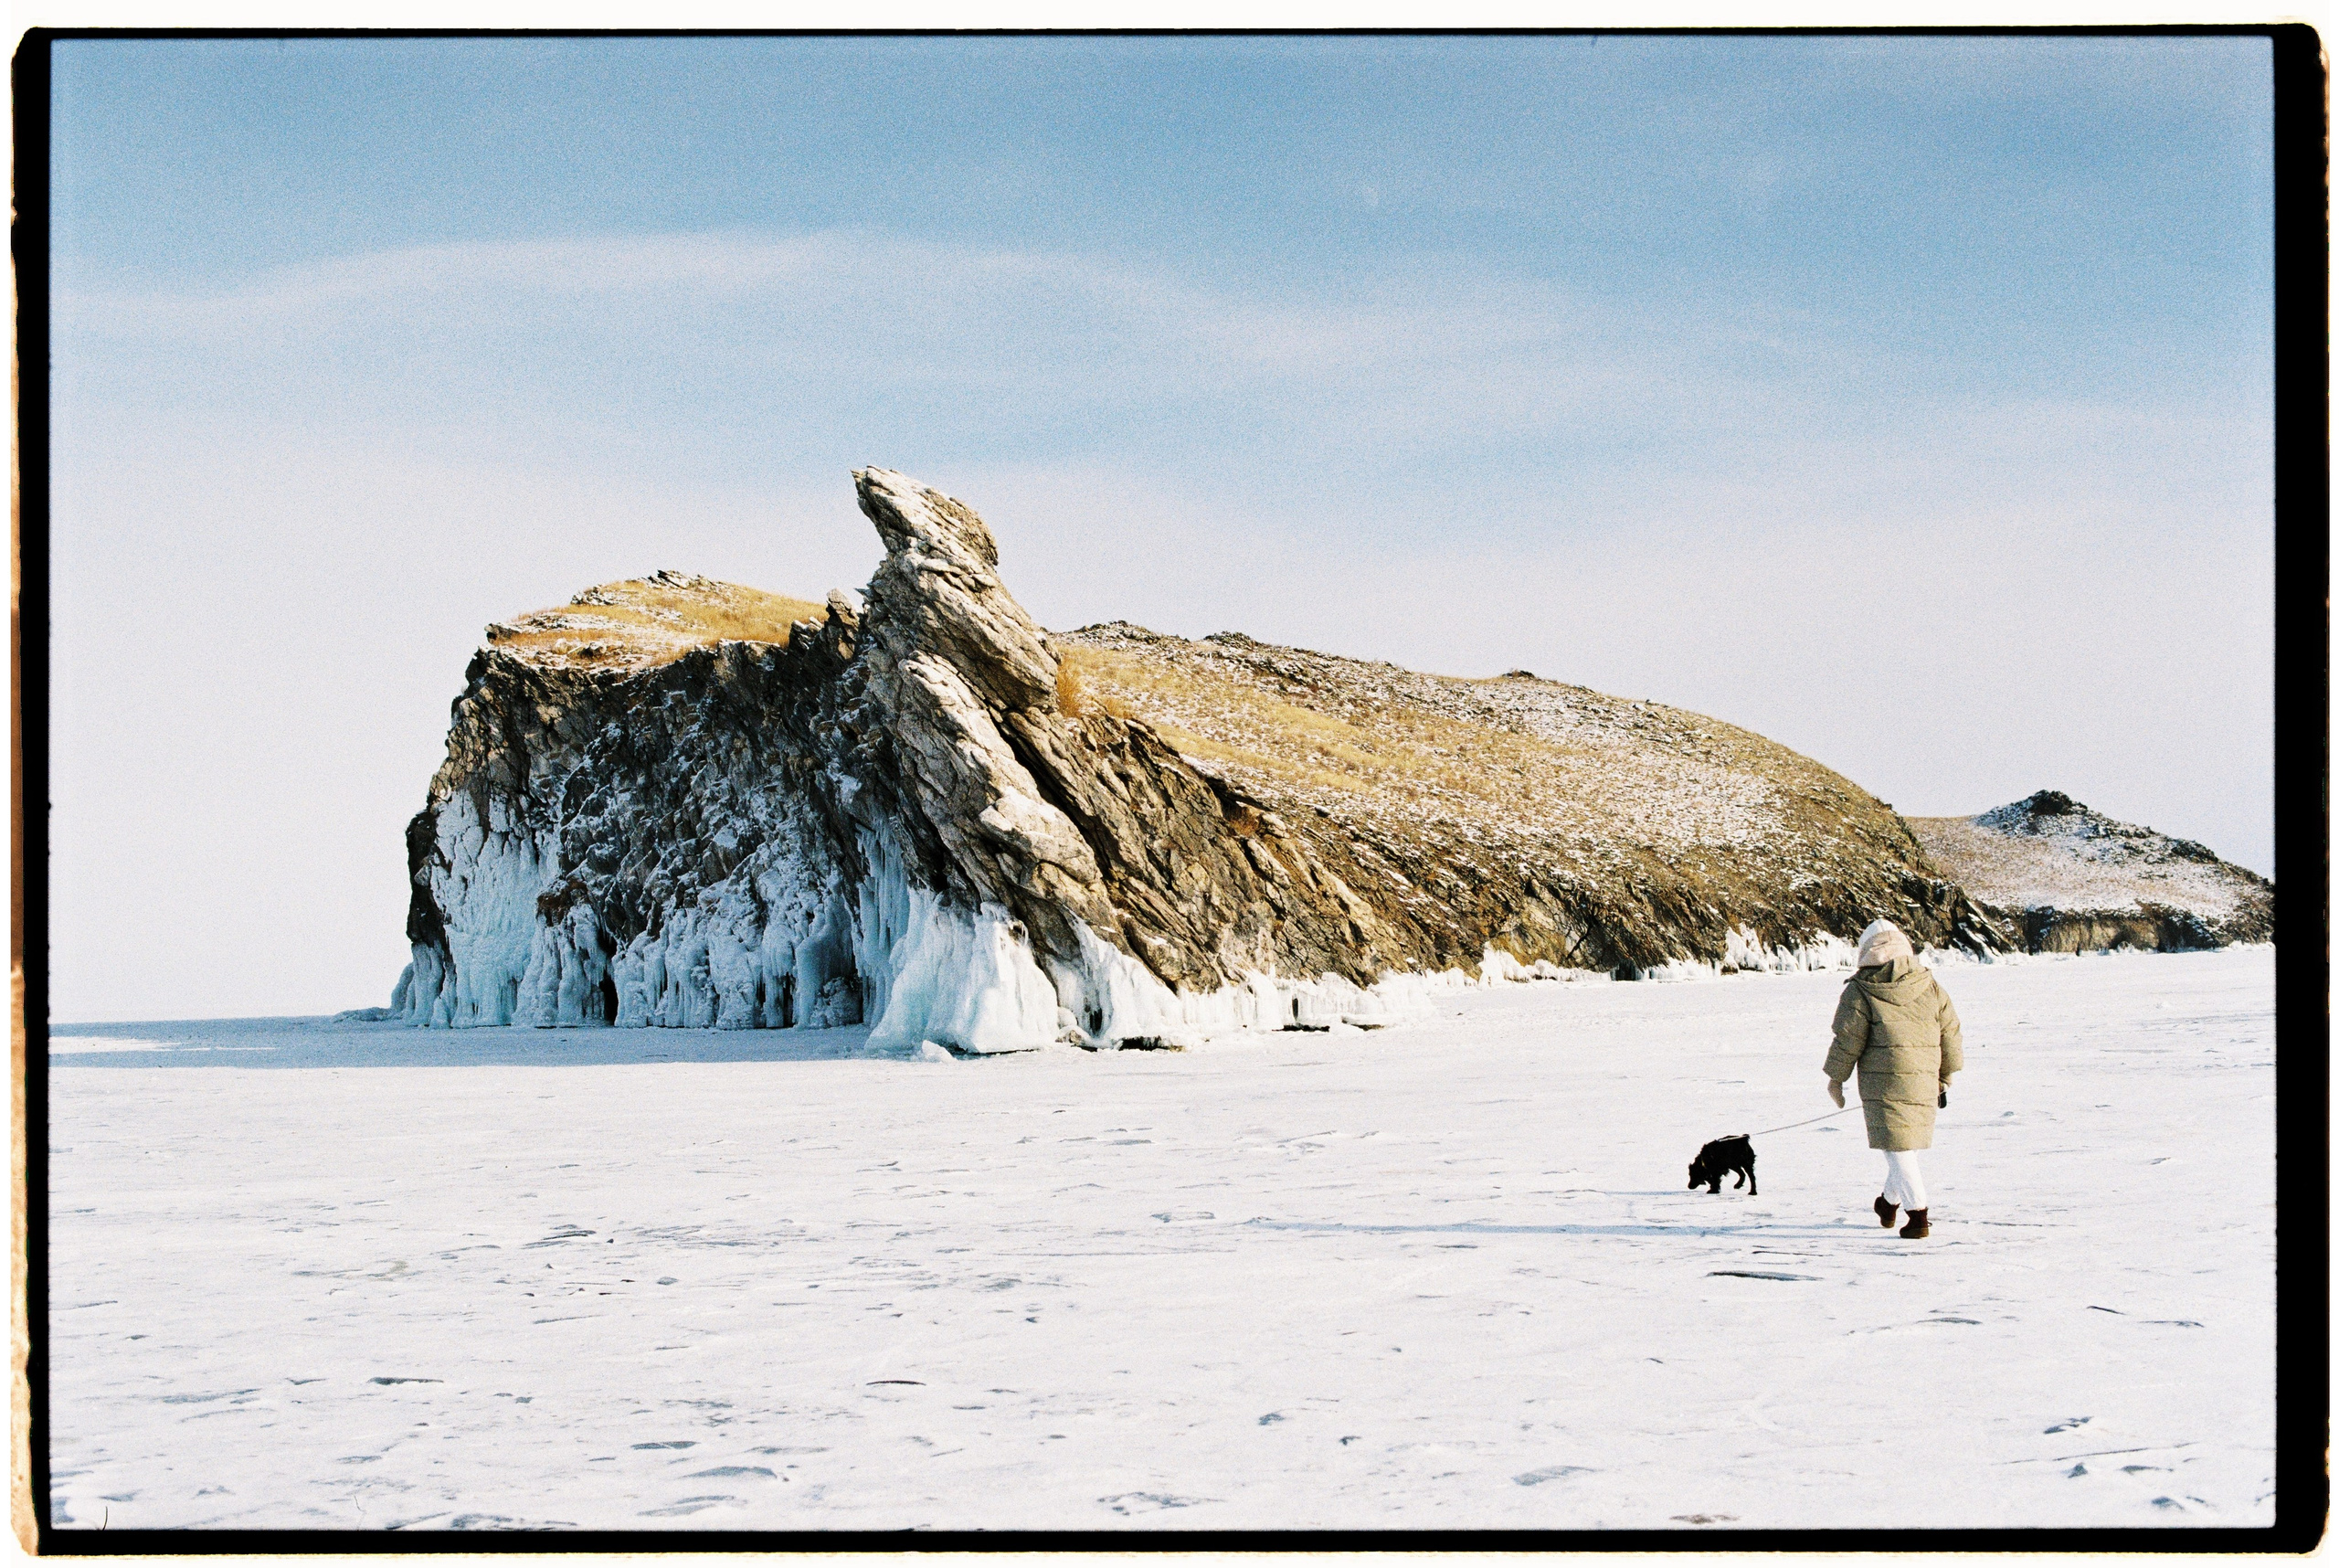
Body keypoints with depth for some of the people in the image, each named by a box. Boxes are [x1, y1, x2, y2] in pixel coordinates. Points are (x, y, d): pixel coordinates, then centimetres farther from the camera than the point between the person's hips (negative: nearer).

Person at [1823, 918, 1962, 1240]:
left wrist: (1835, 1078, 9)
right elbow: (1952, 1035, 10)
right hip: (1924, 1085, 5)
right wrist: (1945, 1077, 22)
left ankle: (1919, 1215, -10)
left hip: (1883, 1085, -5)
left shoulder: (1859, 992, -7)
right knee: (1906, 1147, 20)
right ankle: (1890, 1202, 37)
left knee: (1897, 1150, -2)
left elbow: (1847, 1039, -5)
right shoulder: (1930, 987, 6)